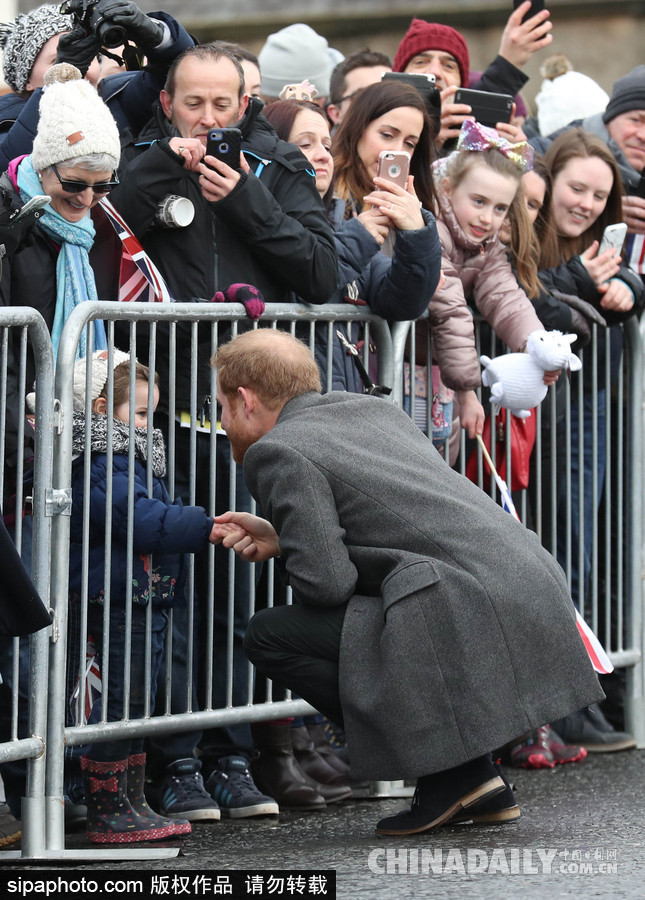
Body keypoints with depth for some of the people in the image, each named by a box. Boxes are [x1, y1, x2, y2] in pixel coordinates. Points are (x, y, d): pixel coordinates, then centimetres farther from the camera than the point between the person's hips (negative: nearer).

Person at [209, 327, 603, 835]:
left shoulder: (279, 453, -2)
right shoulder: (374, 409, 24)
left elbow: (327, 582, -10)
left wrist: (283, 551, 13)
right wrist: (283, 537, 25)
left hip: (470, 616, -9)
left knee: (269, 636, 0)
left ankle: (447, 770, -1)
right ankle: (477, 777, 19)